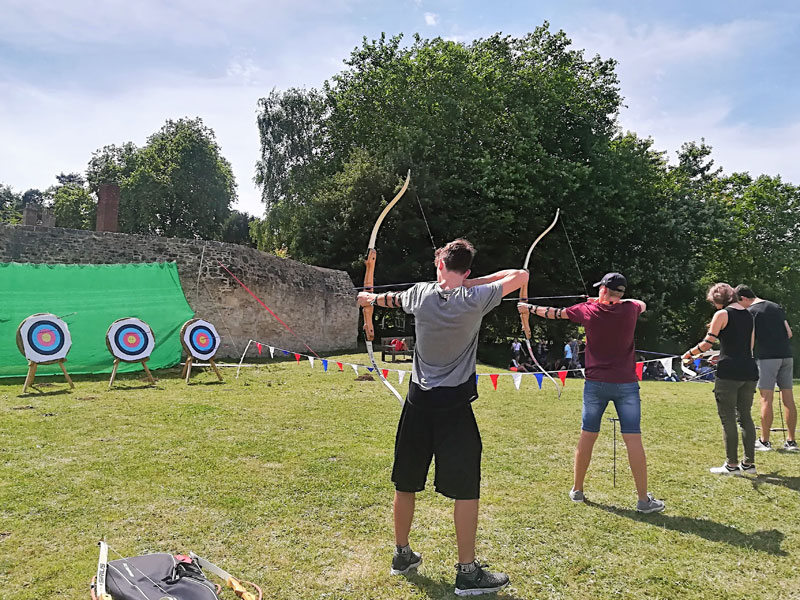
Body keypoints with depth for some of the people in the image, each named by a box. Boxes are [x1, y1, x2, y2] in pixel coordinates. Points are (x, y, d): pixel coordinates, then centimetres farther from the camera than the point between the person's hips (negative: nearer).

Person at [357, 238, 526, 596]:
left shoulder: (421, 294, -1)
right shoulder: (475, 299, -10)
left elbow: (390, 299, 22)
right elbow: (521, 275, 1)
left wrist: (369, 298, 43)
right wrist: (474, 283, 3)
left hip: (419, 403, 4)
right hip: (455, 407, -4)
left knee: (406, 482, 16)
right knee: (466, 488, 6)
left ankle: (402, 555, 32)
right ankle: (467, 572, 13)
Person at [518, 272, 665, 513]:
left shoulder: (588, 310, -3)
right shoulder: (630, 310, -2)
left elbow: (554, 312, 10)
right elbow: (642, 304, 23)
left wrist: (529, 308, 26)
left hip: (596, 384, 1)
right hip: (626, 384, 0)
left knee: (587, 437, 10)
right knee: (633, 439, 1)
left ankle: (577, 490, 22)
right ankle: (643, 499, 5)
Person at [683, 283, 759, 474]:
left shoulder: (722, 314, -6)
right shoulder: (748, 315, 15)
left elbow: (706, 344, -10)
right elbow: (749, 346, 20)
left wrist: (689, 354, 7)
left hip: (729, 372, -7)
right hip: (749, 372, 7)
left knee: (728, 418, 0)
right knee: (745, 416, 14)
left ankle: (732, 465, 4)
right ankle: (749, 463, 19)